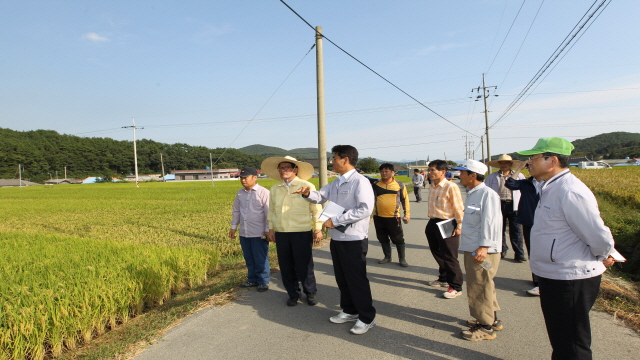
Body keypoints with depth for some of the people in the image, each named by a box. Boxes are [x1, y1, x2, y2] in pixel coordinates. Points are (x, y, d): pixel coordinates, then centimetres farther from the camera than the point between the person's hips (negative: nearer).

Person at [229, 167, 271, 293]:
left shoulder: (264, 192, -10)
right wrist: (233, 227, 17)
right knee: (249, 258, 16)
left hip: (259, 233, -6)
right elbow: (236, 211, 18)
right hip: (244, 233, 6)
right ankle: (252, 279, 31)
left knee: (260, 259, 4)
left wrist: (268, 229, -11)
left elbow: (268, 213, -10)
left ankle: (263, 282, 18)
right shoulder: (240, 193, 9)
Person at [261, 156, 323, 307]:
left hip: (302, 233, -4)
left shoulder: (307, 186, -4)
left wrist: (318, 229, -4)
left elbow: (316, 209, -3)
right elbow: (272, 210, 15)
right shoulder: (275, 188, 8)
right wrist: (271, 228, 12)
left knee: (304, 266, 2)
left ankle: (310, 293, 23)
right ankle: (293, 294, 27)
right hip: (281, 233, 4)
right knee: (286, 266, 10)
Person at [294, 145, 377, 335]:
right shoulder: (335, 183, 13)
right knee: (342, 278, 18)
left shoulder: (360, 182, -15)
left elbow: (365, 209, -25)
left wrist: (335, 220, -23)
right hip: (336, 238, 9)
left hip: (354, 239, -9)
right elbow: (320, 196, 19)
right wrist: (308, 194, -5)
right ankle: (349, 311, 35)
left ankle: (367, 318, 18)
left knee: (357, 279, 2)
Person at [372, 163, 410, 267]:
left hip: (393, 217, -2)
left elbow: (405, 200, 4)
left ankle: (402, 259, 19)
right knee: (383, 239, 14)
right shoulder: (375, 185, 0)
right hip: (378, 217, 2)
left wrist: (407, 214, 4)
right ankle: (387, 257, 30)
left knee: (398, 239, 5)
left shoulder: (400, 185, -2)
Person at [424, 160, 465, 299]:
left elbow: (459, 208, -15)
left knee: (449, 257, -1)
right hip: (433, 223, 8)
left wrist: (459, 226, -14)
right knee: (438, 253, 19)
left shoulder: (451, 187, -17)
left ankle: (456, 287, 12)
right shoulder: (431, 187, 8)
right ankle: (443, 279, 38)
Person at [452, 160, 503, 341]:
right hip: (472, 249, 10)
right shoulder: (472, 194, 14)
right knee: (481, 286, 20)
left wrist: (483, 246, -28)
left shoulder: (487, 194, -17)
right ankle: (492, 319, 35)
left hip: (482, 251, -10)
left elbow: (490, 222, -23)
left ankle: (486, 327, 13)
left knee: (480, 288, -1)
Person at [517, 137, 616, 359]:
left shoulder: (570, 192, -25)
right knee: (559, 339, 26)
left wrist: (601, 258, -3)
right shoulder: (551, 188, 8)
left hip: (570, 280, -10)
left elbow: (599, 236, -22)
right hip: (553, 275, 10)